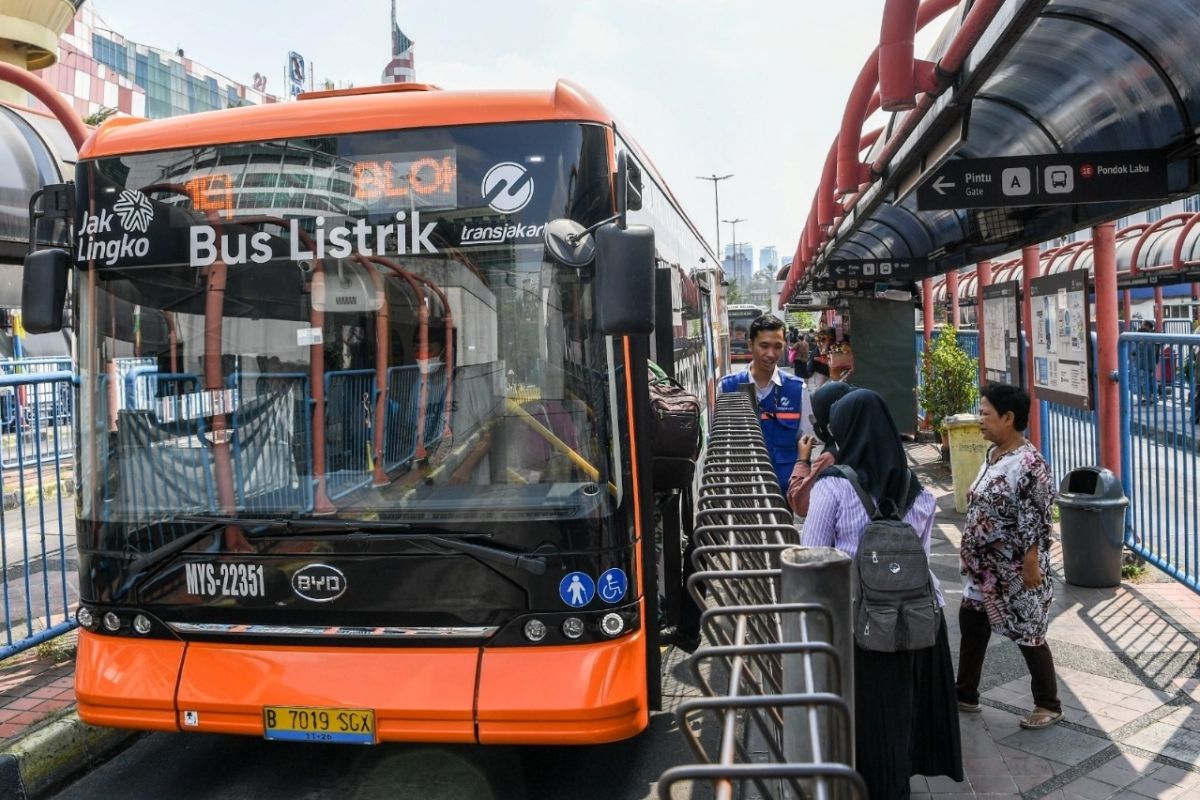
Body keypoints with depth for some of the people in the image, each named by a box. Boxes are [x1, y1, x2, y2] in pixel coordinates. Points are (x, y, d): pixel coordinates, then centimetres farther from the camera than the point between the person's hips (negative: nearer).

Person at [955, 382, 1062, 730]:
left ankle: (1049, 706, 23)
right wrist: (971, 555, 17)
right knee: (971, 625, 17)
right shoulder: (993, 455, 7)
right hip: (984, 568, 9)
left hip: (1015, 572, -9)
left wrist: (1031, 565, -22)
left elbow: (1034, 522, -22)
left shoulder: (1029, 464, -22)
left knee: (1028, 636, 5)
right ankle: (965, 695, 32)